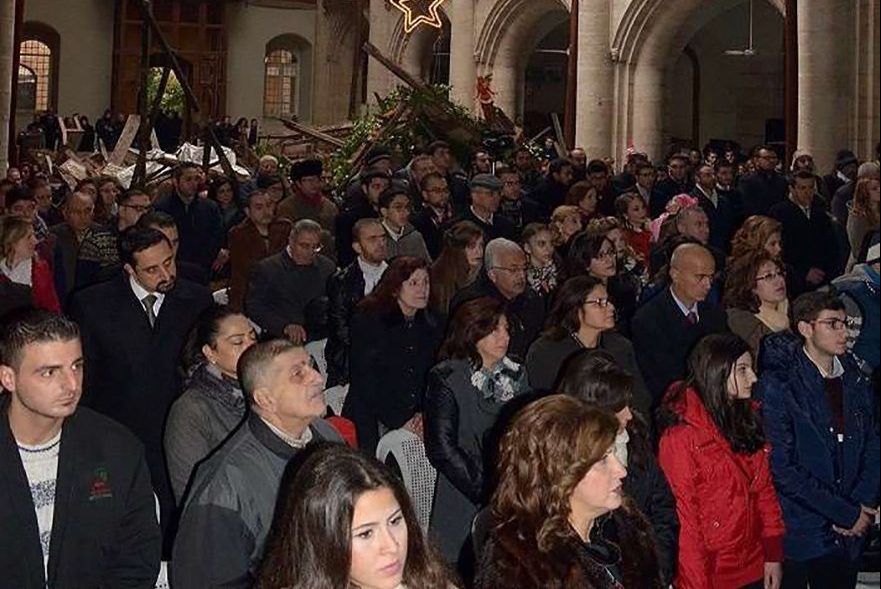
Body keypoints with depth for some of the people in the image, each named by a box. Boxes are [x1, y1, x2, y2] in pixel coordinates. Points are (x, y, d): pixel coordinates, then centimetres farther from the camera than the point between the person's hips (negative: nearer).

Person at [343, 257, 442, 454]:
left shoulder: (430, 326, 12)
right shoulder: (366, 321, -4)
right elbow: (363, 380, -8)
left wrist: (424, 414, -4)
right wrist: (399, 422, -11)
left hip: (414, 424, 4)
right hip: (371, 425, -4)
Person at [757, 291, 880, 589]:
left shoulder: (855, 380, 6)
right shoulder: (777, 386, -13)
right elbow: (782, 469, -16)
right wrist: (847, 514, -14)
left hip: (849, 534, 5)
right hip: (799, 534, -5)